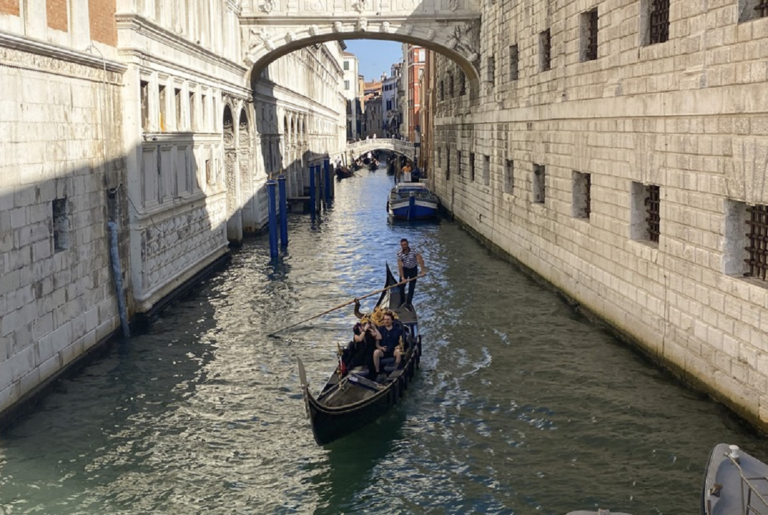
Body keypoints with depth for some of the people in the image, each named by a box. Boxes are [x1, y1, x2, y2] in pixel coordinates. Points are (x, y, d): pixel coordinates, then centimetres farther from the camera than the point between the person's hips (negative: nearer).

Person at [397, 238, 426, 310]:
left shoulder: (414, 251, -22)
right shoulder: (399, 254, -18)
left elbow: (420, 259, -30)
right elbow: (400, 266, -20)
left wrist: (423, 269, -42)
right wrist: (402, 277, -25)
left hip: (413, 269, -1)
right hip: (404, 269, 1)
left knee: (411, 287, -3)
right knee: (401, 286, 3)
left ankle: (408, 303, 2)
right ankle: (402, 302, 21)